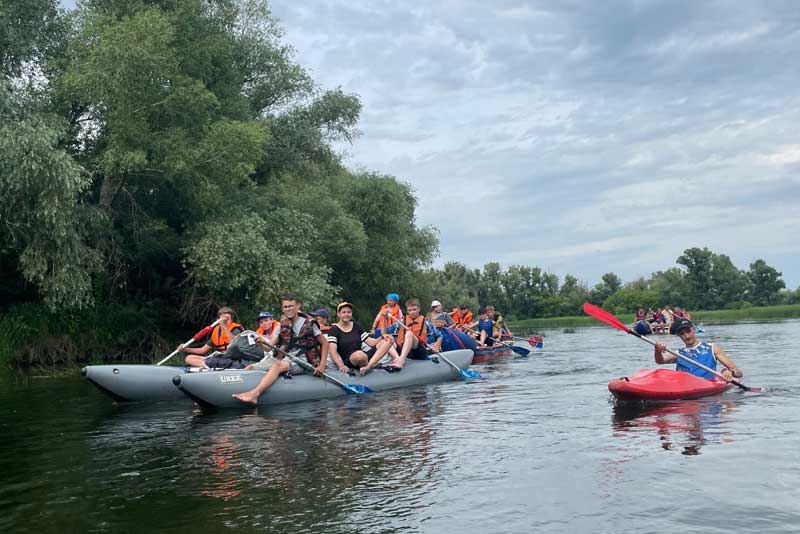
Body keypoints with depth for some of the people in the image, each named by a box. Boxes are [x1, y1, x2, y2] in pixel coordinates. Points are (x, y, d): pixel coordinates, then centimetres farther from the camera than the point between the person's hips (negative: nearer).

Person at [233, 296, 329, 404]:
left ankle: (254, 394, -55)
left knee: (278, 365, -36)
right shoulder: (282, 325, 15)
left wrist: (322, 366, -8)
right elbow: (270, 346, 7)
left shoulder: (309, 323, 3)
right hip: (284, 358, 6)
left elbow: (324, 343, 4)